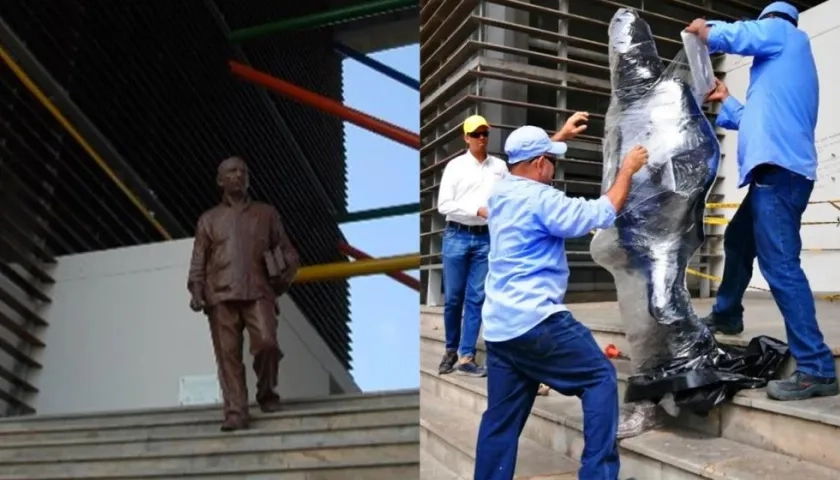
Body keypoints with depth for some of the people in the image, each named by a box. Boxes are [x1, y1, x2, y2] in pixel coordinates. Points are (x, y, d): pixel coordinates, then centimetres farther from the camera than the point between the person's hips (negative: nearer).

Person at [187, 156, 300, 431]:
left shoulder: (266, 214, 18)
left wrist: (279, 284, 5)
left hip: (258, 292, -1)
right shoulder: (209, 219, 19)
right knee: (228, 355, -6)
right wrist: (197, 293, -2)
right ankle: (235, 413, -5)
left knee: (266, 342, -19)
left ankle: (266, 393, 5)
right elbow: (198, 263, 13)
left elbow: (289, 256, 18)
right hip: (221, 296, 1)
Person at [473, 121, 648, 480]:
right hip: (535, 321, -9)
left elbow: (529, 160, 35)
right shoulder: (539, 198, -13)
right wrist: (627, 169, 0)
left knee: (501, 419, 11)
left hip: (498, 325, 9)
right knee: (600, 377, 4)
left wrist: (560, 136, 42)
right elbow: (602, 214, -13)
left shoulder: (501, 192, 13)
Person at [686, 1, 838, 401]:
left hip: (779, 169, -11)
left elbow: (736, 35, -7)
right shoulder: (782, 65, 31)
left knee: (780, 266, -17)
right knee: (738, 241, 28)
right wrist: (726, 102, 45)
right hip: (775, 170, 11)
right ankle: (726, 315, 46)